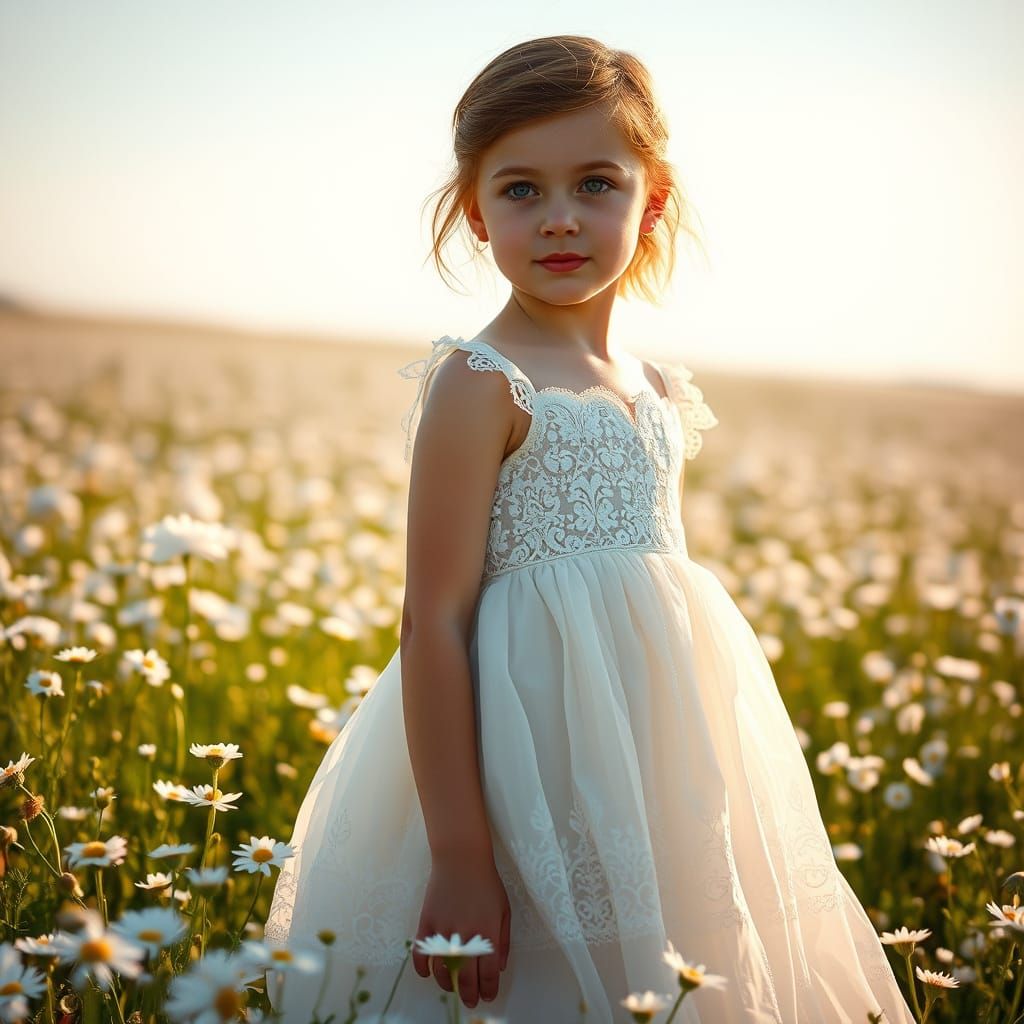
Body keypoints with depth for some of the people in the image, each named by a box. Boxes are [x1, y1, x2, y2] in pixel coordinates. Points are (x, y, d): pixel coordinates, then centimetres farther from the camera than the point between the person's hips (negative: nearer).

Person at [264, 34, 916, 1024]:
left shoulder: (662, 395, 10)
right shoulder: (482, 383, -11)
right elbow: (435, 623, -15)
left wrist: (706, 830, 18)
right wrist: (459, 860, -18)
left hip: (655, 776, 7)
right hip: (535, 777, -7)